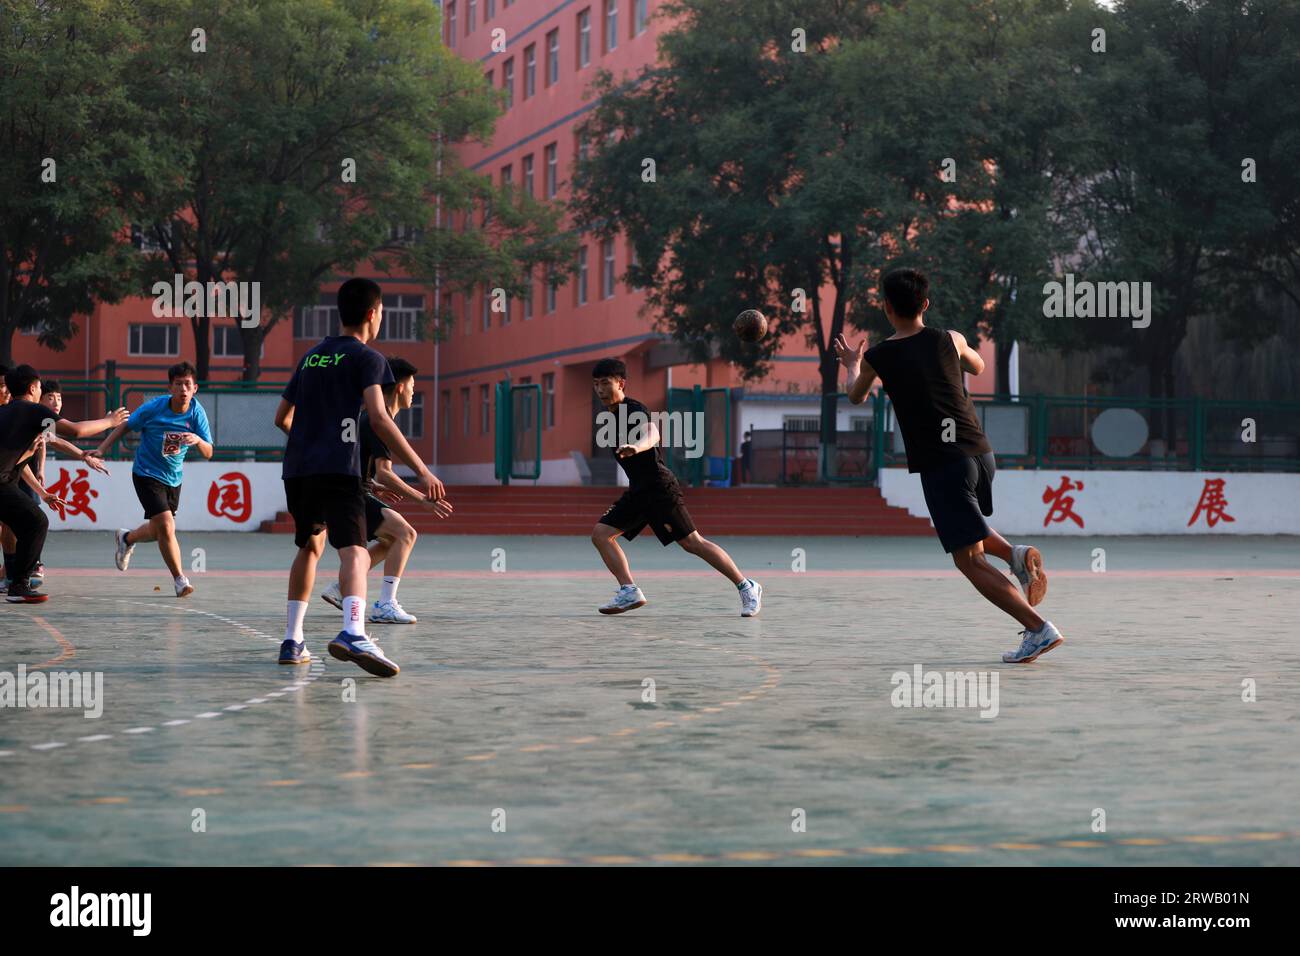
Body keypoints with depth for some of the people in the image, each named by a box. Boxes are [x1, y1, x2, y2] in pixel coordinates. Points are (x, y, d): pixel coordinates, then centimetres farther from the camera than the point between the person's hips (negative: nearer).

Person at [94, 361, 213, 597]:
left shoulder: (197, 412, -12)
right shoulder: (153, 408, -19)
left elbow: (208, 453, -16)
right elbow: (126, 426, -3)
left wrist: (198, 441, -38)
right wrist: (101, 450, -11)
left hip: (174, 478, 5)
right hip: (147, 474, -5)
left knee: (159, 531, 18)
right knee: (166, 527, -17)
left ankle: (127, 538, 50)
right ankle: (180, 580, -4)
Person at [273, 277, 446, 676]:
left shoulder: (311, 356, 22)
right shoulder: (366, 358, 1)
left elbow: (282, 417, 29)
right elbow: (379, 419, -13)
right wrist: (422, 471, -16)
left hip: (297, 468, 7)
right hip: (338, 468, -7)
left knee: (310, 546, 24)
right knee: (354, 552, -18)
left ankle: (292, 642, 24)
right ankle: (353, 633, -42)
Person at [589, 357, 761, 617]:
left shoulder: (634, 410, -15)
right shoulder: (613, 416, 13)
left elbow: (652, 434, -38)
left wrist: (637, 447, -58)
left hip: (659, 487, -9)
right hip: (638, 491, 9)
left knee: (692, 542, -9)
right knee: (600, 533, -4)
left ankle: (747, 588, 1)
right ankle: (629, 591, -6)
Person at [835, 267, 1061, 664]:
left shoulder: (877, 357, -1)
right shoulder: (950, 340, 5)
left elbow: (856, 397, 22)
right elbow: (977, 367, 29)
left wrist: (852, 366, 42)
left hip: (941, 464, -5)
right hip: (980, 451, 5)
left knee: (969, 560, -3)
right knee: (965, 529, 32)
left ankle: (1039, 629, -14)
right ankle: (1015, 553, 3)